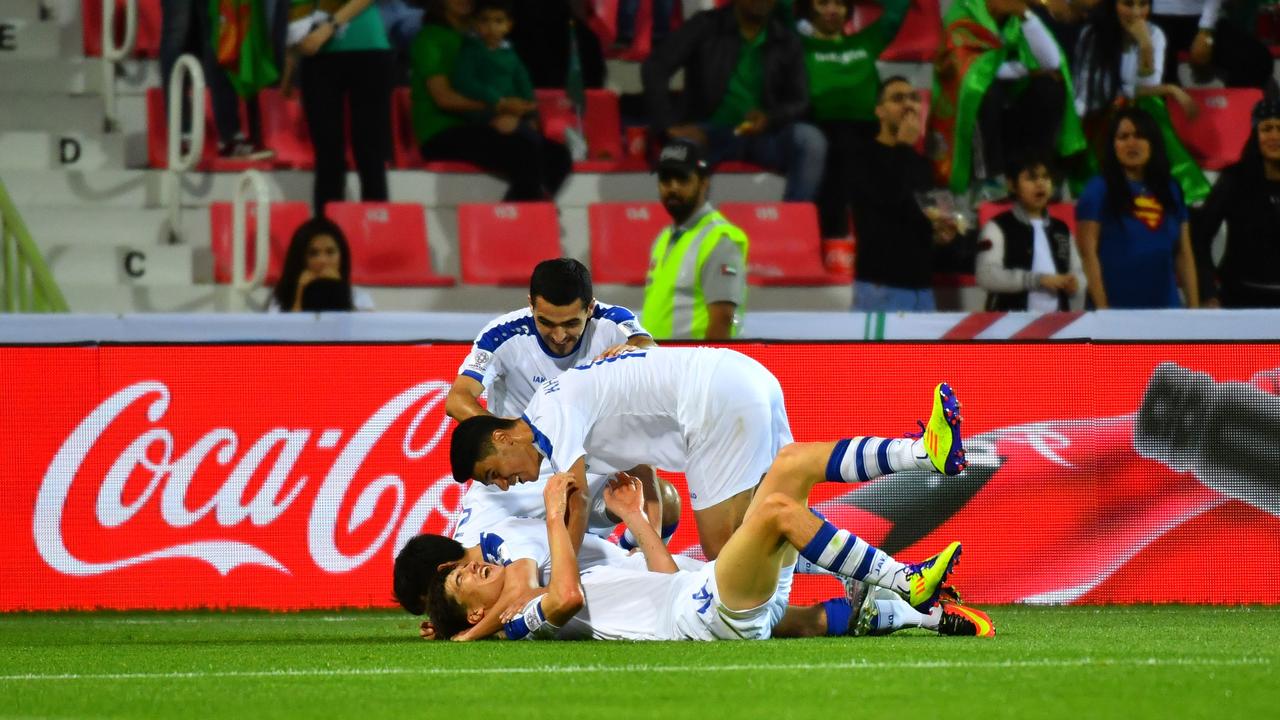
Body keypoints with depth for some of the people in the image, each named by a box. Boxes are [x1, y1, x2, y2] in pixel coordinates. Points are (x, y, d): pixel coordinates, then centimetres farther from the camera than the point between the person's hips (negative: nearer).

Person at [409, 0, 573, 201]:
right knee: (526, 151, -29)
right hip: (442, 134, -8)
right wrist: (499, 106, -16)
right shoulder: (430, 38, 0)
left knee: (558, 155, -11)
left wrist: (511, 114, -8)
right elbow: (443, 96, -12)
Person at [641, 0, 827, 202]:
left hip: (763, 134, 2)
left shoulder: (786, 42, 9)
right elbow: (654, 69, -4)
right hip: (712, 132, -2)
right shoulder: (705, 26, 2)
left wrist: (769, 119, -16)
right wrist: (671, 125, -16)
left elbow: (799, 102, 8)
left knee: (810, 140, -28)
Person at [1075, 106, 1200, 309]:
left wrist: (1194, 307, 8)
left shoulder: (1170, 191, 12)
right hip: (1117, 308, -4)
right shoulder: (1099, 190, -1)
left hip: (1165, 307, 4)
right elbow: (1088, 253, -6)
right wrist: (1101, 308, -13)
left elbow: (1184, 254, 14)